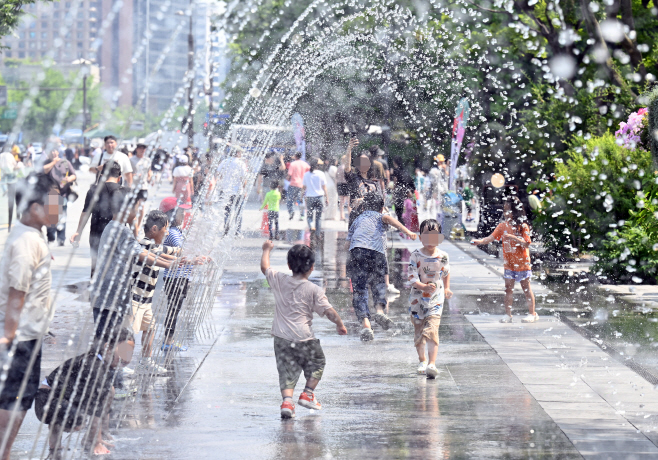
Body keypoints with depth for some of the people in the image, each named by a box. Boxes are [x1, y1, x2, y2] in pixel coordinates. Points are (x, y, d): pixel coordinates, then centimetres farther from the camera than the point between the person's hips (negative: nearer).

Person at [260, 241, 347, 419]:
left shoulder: (279, 281, 2)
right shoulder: (314, 290, -8)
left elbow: (264, 267, 20)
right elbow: (330, 312, -10)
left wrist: (267, 249, 37)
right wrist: (340, 324, 9)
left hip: (281, 337, 3)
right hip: (304, 339, -3)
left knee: (287, 371, 3)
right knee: (317, 363, 21)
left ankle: (287, 400, -17)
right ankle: (307, 394, 15)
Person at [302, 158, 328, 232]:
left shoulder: (306, 174, -2)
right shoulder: (321, 174, -5)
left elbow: (303, 187, 3)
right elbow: (324, 187, -2)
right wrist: (326, 198, 6)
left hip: (309, 197, 0)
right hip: (319, 196, 0)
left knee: (309, 215, 8)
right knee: (319, 216, 8)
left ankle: (311, 225, -22)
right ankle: (317, 233, 8)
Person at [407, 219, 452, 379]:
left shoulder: (442, 256, -1)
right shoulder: (416, 256, -9)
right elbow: (412, 279, -17)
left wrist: (446, 288, 27)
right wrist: (425, 287, -33)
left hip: (435, 300, -1)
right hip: (417, 299, 1)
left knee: (432, 331, -17)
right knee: (418, 332, 13)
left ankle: (432, 364, -22)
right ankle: (422, 360, 36)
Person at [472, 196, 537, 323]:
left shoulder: (523, 226, -11)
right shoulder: (503, 226, 2)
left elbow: (526, 244, -17)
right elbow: (492, 237, -5)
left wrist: (514, 238, -30)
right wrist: (480, 241, -22)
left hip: (522, 263, -4)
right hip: (509, 264, 4)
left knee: (526, 288, 4)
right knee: (508, 288, 4)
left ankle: (532, 314, 13)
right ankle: (508, 315, 11)